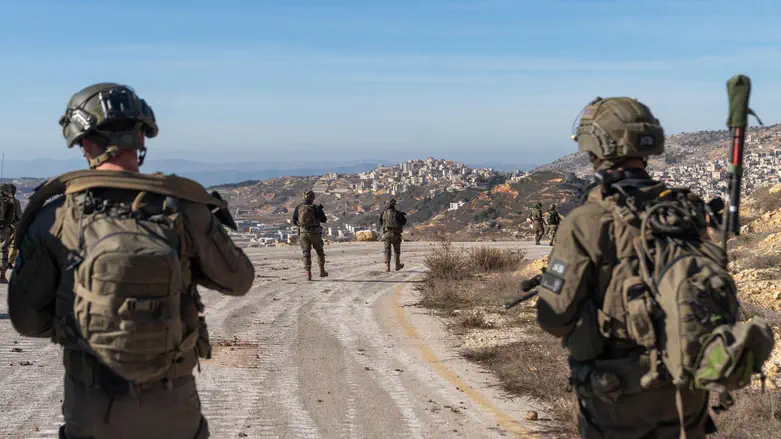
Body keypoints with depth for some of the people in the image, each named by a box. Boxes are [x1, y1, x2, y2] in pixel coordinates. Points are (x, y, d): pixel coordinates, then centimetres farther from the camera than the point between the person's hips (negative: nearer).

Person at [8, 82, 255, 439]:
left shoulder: (56, 218, -12)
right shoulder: (184, 208, -13)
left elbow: (27, 319, -5)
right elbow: (238, 280, 0)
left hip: (92, 405, 0)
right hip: (171, 404, 0)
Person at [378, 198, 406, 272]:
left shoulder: (383, 213, 0)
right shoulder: (397, 213, -9)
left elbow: (381, 223, 11)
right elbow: (403, 222, 2)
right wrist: (404, 216, 20)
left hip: (386, 233, 2)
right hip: (396, 234, -1)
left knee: (387, 251, 5)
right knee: (397, 251, 15)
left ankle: (387, 266, -7)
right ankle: (397, 265, 27)